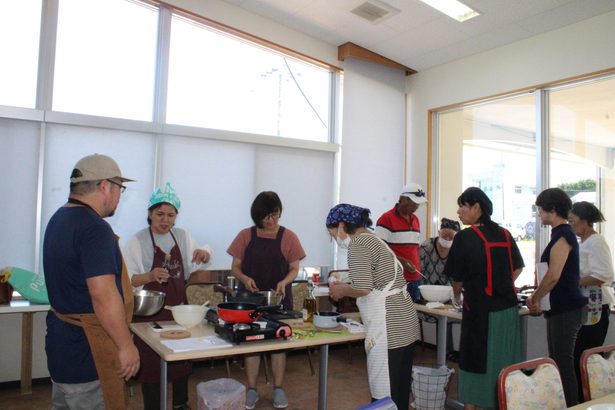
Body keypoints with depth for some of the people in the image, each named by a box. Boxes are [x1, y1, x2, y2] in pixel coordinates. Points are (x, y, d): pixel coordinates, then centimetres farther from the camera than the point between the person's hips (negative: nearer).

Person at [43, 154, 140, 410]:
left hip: (62, 339, 10)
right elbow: (103, 296, -27)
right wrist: (126, 346, -19)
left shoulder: (59, 219, 9)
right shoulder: (94, 228, -23)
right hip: (86, 353, -10)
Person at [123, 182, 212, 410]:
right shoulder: (137, 241, -10)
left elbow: (193, 266, 17)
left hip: (179, 307, 5)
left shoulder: (182, 236, 3)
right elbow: (127, 279, -11)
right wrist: (151, 276, -29)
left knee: (182, 358, 15)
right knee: (152, 363, 2)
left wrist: (204, 253, -6)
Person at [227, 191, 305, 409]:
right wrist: (245, 278, -19)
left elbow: (294, 268, 0)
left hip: (279, 298, 0)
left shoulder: (288, 237, -3)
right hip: (251, 298, 1)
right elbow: (235, 267, 2)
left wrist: (284, 282, -19)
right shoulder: (246, 235, -1)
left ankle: (278, 389, 22)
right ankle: (252, 389, 20)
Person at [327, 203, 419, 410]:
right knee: (400, 391, 17)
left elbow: (363, 288, -20)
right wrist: (346, 287, 19)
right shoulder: (374, 240, 18)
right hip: (405, 325, 10)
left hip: (389, 329, -10)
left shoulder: (358, 244, -10)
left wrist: (341, 290, -2)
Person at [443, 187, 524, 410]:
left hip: (481, 310, -5)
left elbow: (457, 277, -5)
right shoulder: (504, 234, 5)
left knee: (475, 361, 7)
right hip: (508, 307, 6)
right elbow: (518, 268, 16)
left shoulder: (465, 237, -12)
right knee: (505, 361, 15)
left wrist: (456, 296, 13)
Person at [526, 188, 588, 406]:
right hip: (561, 307, 10)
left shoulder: (562, 235, -16)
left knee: (563, 363, -4)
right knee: (559, 361, 15)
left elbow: (553, 275, -22)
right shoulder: (563, 233, 15)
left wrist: (535, 299, -9)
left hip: (565, 309, -10)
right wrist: (537, 295, 15)